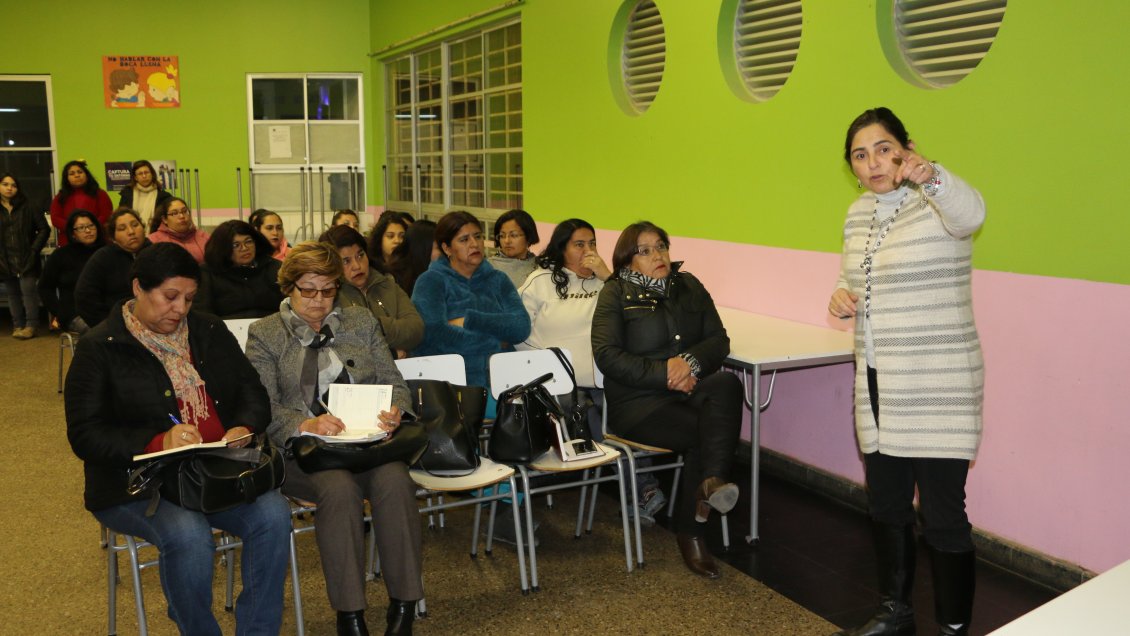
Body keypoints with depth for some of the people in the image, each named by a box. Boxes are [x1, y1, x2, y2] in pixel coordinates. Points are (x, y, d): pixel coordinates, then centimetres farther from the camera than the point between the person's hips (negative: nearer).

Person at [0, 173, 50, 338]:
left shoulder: (27, 207, 0)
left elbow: (44, 229, 1)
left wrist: (34, 250, -7)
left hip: (26, 259, -3)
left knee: (28, 291, -6)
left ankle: (31, 325, -1)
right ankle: (17, 325, 16)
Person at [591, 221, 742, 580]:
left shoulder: (689, 286, 17)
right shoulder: (616, 293, 5)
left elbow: (719, 340, 10)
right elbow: (607, 355, -7)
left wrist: (691, 361, -13)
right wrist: (663, 372, -16)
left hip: (690, 389, 4)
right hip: (637, 401, -4)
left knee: (727, 383, -30)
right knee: (702, 432, -29)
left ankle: (711, 482, -40)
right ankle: (690, 533, -18)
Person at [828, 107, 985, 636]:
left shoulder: (937, 204, -13)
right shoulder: (859, 213, 9)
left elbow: (970, 212, -37)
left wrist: (931, 176, -58)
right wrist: (842, 294, 0)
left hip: (937, 388, -7)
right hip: (877, 383, 7)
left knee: (942, 515, -2)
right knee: (885, 506, 18)